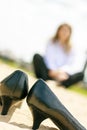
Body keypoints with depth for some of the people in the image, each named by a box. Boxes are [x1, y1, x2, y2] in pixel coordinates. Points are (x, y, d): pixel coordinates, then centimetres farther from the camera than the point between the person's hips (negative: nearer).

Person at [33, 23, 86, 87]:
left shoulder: (71, 48, 13)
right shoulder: (52, 43, 10)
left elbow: (70, 63, -3)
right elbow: (49, 58, -5)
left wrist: (61, 71, -25)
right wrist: (53, 71, -24)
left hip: (63, 72, 1)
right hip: (50, 71, -1)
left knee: (81, 74, -23)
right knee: (37, 56, -22)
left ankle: (63, 83, -52)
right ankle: (42, 80, -43)